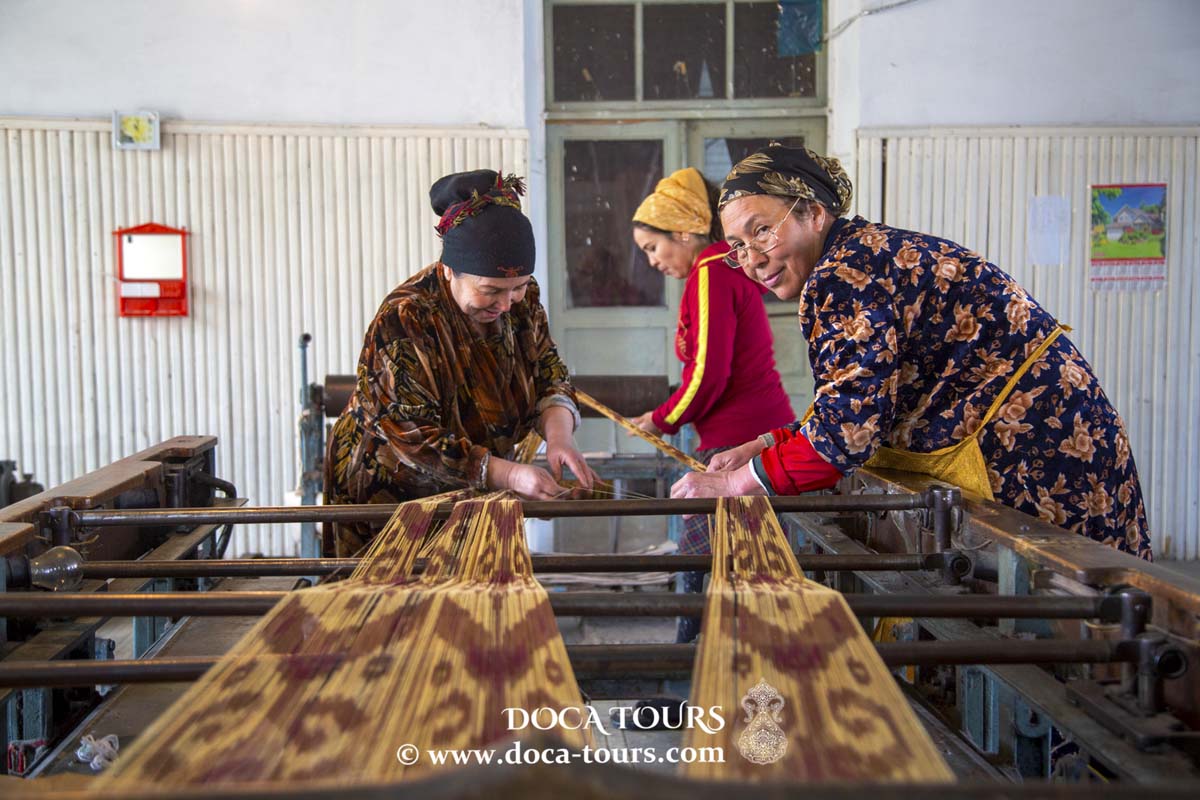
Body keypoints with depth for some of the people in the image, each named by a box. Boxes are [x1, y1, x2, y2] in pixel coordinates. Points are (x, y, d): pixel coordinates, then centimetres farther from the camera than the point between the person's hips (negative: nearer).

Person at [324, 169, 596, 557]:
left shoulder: (522, 298, -9)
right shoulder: (402, 322, -27)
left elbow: (549, 377, -2)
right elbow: (412, 439, -28)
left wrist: (558, 435, -24)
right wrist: (508, 474, -36)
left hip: (474, 489, 5)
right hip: (392, 494, -5)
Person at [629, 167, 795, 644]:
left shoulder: (711, 274, -11)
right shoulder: (726, 270, 20)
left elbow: (708, 376, -16)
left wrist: (661, 421, -2)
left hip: (739, 443, -10)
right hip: (762, 436, 10)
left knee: (701, 560, -4)